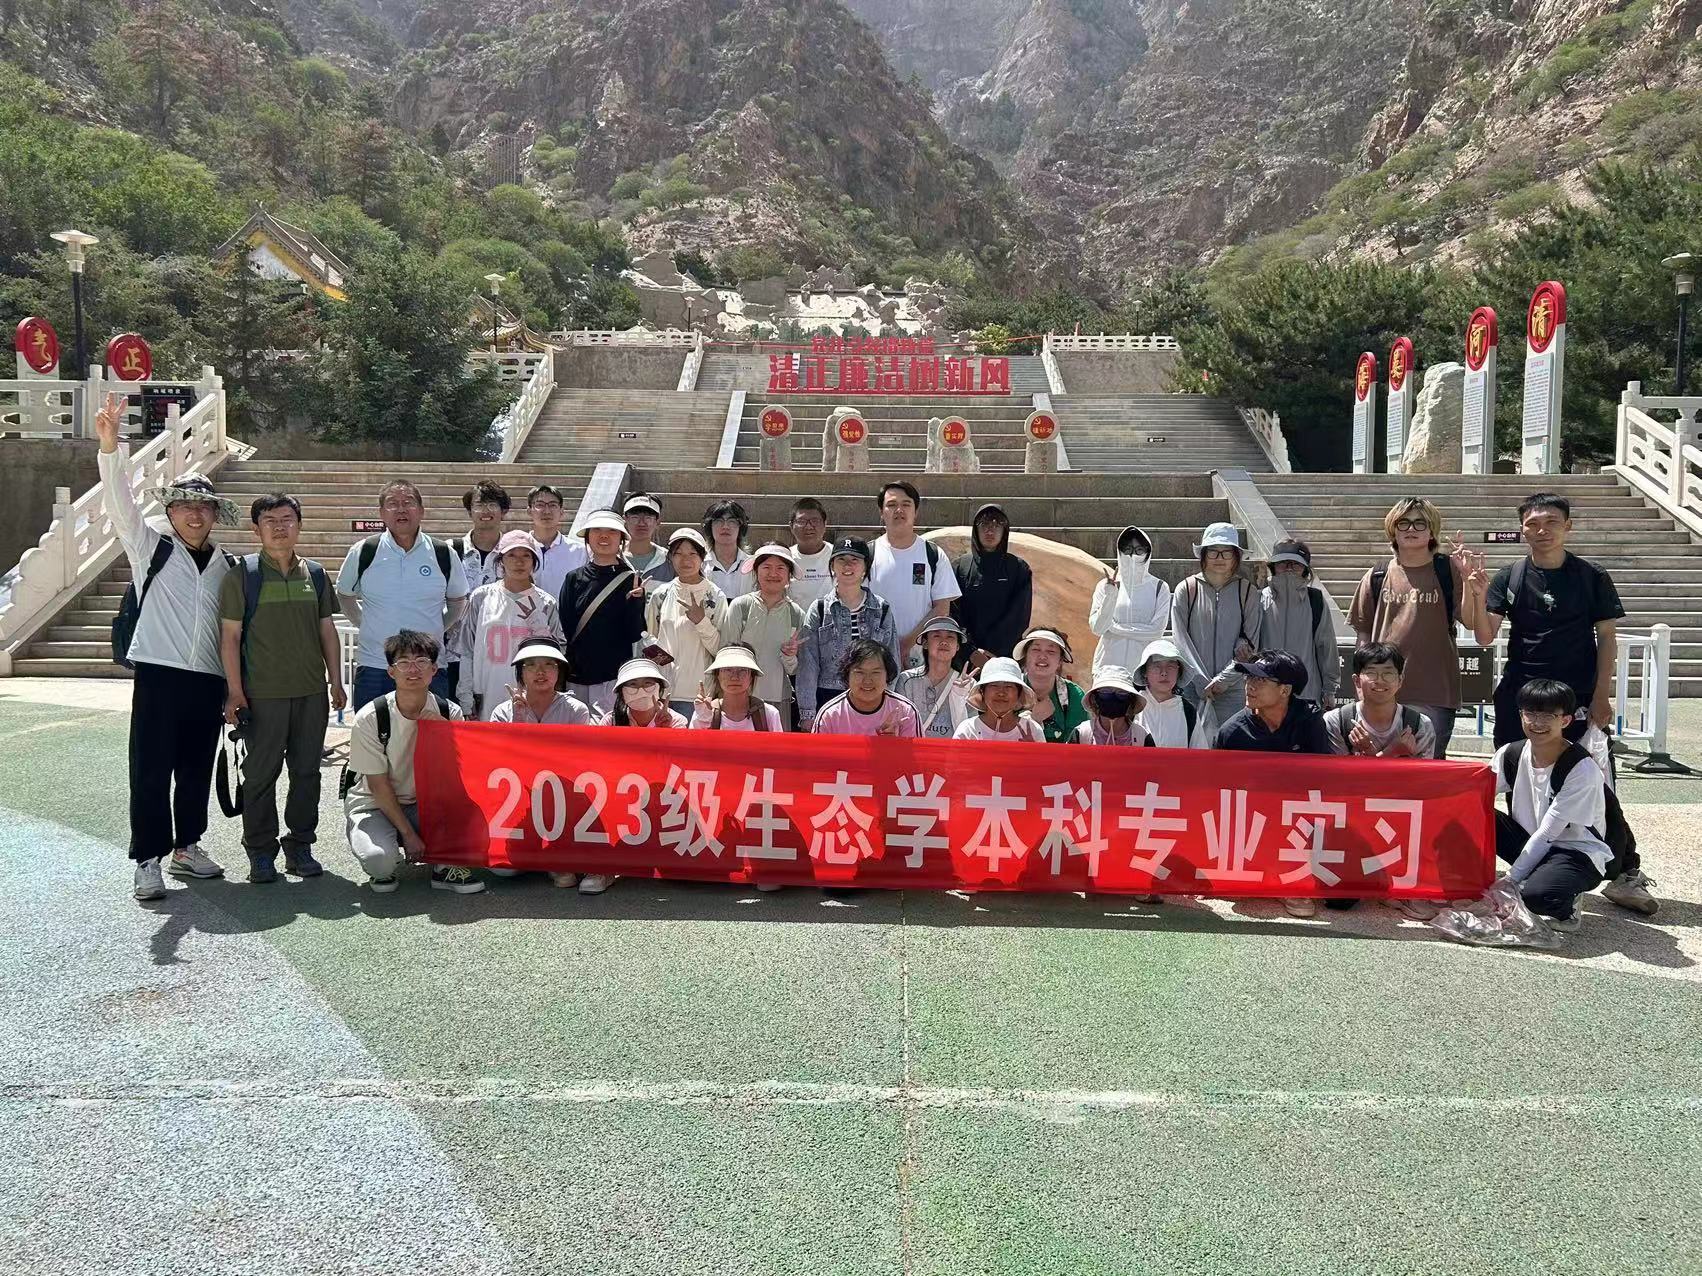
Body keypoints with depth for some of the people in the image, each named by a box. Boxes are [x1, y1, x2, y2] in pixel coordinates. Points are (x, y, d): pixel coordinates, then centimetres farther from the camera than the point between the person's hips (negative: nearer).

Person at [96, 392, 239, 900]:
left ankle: (187, 846, 27)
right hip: (159, 674, -4)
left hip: (209, 679, 4)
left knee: (197, 769, 12)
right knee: (151, 771, -2)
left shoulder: (225, 564, 13)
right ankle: (149, 860, 5)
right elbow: (120, 502, -11)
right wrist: (109, 443, -26)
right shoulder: (151, 547, 4)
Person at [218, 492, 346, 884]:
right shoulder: (242, 575, -2)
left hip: (312, 692, 4)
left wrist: (336, 681, 9)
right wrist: (235, 690, -9)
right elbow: (229, 635, -3)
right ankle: (261, 852, 13)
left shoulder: (315, 574, 11)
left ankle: (300, 847, 20)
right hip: (263, 693, -4)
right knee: (261, 773, 2)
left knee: (306, 770, 9)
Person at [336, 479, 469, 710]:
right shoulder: (363, 552, 1)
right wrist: (364, 623, 7)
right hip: (374, 667, 0)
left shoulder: (443, 554, 3)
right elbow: (344, 596, 17)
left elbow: (458, 600, 18)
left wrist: (439, 629, 8)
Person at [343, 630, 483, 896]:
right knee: (380, 859, -33)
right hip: (375, 804, -3)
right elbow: (378, 785, -12)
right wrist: (409, 835, -15)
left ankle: (446, 865, -6)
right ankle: (383, 870, 5)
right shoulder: (370, 717, -17)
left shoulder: (449, 713, -8)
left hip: (426, 804, 3)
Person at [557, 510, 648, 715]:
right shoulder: (574, 578, 7)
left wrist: (634, 601, -18)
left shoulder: (630, 580, 1)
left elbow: (634, 635, -2)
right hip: (576, 677, 2)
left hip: (615, 677, -2)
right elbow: (563, 628, 8)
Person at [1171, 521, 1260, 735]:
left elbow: (1250, 644, 2)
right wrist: (1201, 681, -8)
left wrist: (1223, 679, -8)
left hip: (1232, 689, 1)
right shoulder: (1186, 589, 4)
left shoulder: (1247, 592, 6)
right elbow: (1180, 639, 0)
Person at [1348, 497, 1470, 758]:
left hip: (1434, 692, -2)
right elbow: (1364, 633, 13)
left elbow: (1471, 622, -6)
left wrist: (1468, 580, -19)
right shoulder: (1377, 577, 8)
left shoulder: (1448, 571, 3)